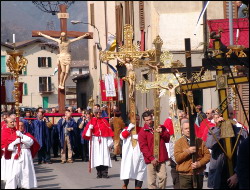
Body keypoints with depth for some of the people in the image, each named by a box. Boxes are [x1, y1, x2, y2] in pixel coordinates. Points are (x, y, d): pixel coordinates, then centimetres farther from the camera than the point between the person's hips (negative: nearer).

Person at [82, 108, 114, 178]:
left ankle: (105, 173, -10)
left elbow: (109, 131, 7)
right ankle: (99, 174, 2)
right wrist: (90, 128, -18)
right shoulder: (92, 121, 8)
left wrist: (109, 142, -1)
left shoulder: (104, 121, 10)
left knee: (104, 156, -8)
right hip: (95, 141, 0)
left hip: (104, 141, 0)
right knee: (97, 156, -2)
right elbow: (87, 132, 2)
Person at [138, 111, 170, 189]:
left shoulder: (160, 127, 12)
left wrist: (161, 133, -9)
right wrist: (151, 158, -14)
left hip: (161, 158, 3)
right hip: (150, 159, -3)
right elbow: (143, 147, -7)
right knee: (151, 180, -4)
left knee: (163, 177, -1)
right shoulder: (142, 132, -1)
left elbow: (167, 138, 12)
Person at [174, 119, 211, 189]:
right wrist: (188, 151, -18)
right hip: (185, 175, -3)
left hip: (198, 174, 3)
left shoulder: (199, 141, 9)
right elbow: (177, 158, -8)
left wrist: (199, 163, -12)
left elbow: (207, 155, 4)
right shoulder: (179, 142, 2)